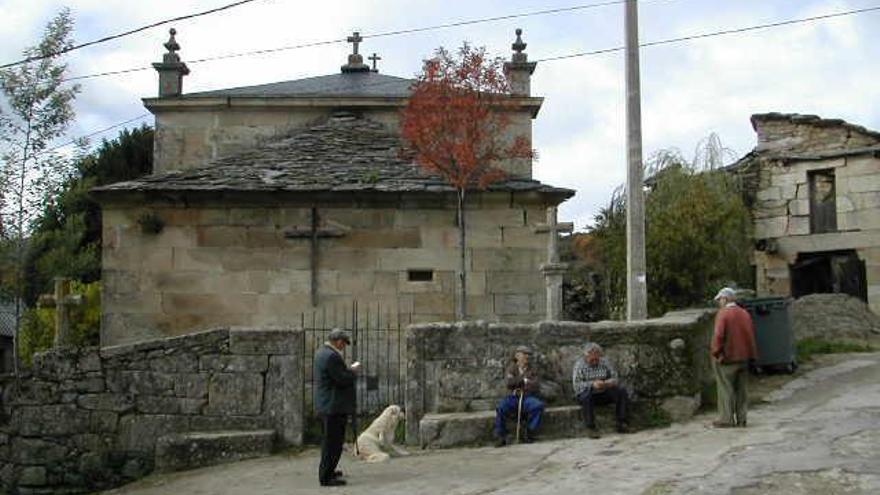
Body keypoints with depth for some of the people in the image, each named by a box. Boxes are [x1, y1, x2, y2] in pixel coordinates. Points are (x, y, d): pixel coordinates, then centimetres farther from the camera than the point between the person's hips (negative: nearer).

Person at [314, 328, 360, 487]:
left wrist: (348, 368, 10)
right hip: (334, 406, -11)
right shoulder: (332, 356, -22)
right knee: (334, 442, -4)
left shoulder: (322, 351, 11)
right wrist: (353, 370, -6)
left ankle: (327, 471, 33)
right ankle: (326, 477, 0)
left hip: (325, 405, 11)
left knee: (329, 440, 22)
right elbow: (343, 380, -22)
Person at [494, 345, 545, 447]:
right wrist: (525, 380, -5)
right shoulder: (511, 369, 8)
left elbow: (535, 385, -2)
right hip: (514, 397, -1)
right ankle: (501, 437, -19)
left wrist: (518, 383, -9)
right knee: (501, 407, -32)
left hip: (528, 397, 1)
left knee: (539, 405, -32)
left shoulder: (532, 370, 13)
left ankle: (529, 434, -17)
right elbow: (509, 383, -10)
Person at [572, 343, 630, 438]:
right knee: (586, 397, -38)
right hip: (588, 393, -4)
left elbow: (615, 377, 6)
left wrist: (611, 382, -20)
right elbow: (576, 385, -16)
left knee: (622, 391, -19)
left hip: (604, 393, 4)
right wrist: (592, 384, -32)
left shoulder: (604, 362, 6)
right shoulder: (579, 365, -6)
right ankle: (591, 428, -33)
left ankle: (622, 423, -16)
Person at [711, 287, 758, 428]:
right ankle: (741, 418, 14)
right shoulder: (745, 313, 8)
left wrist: (715, 352, -11)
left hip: (727, 358, -6)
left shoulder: (723, 314, -13)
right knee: (742, 389, 11)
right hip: (743, 357, 6)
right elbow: (752, 333, 10)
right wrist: (751, 353, 14)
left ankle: (726, 419, 3)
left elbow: (718, 335, -21)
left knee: (726, 389, 1)